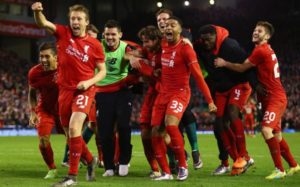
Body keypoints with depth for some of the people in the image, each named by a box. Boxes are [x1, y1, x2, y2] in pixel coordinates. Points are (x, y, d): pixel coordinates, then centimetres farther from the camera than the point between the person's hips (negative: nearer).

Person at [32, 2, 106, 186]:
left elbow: (103, 71, 4)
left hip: (84, 90, -4)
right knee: (70, 133, 11)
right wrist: (38, 11, -36)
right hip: (65, 89, 4)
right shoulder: (63, 33, 1)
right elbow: (43, 23, -14)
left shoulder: (95, 45, -3)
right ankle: (90, 160, 39)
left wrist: (89, 82, -15)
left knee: (74, 128, -21)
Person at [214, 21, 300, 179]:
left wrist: (224, 63, -1)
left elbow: (242, 68, -11)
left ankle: (279, 170, -22)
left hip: (275, 98, -10)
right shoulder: (266, 50, 13)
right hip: (269, 98, 10)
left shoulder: (261, 51, -16)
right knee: (276, 135, 16)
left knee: (266, 130, -23)